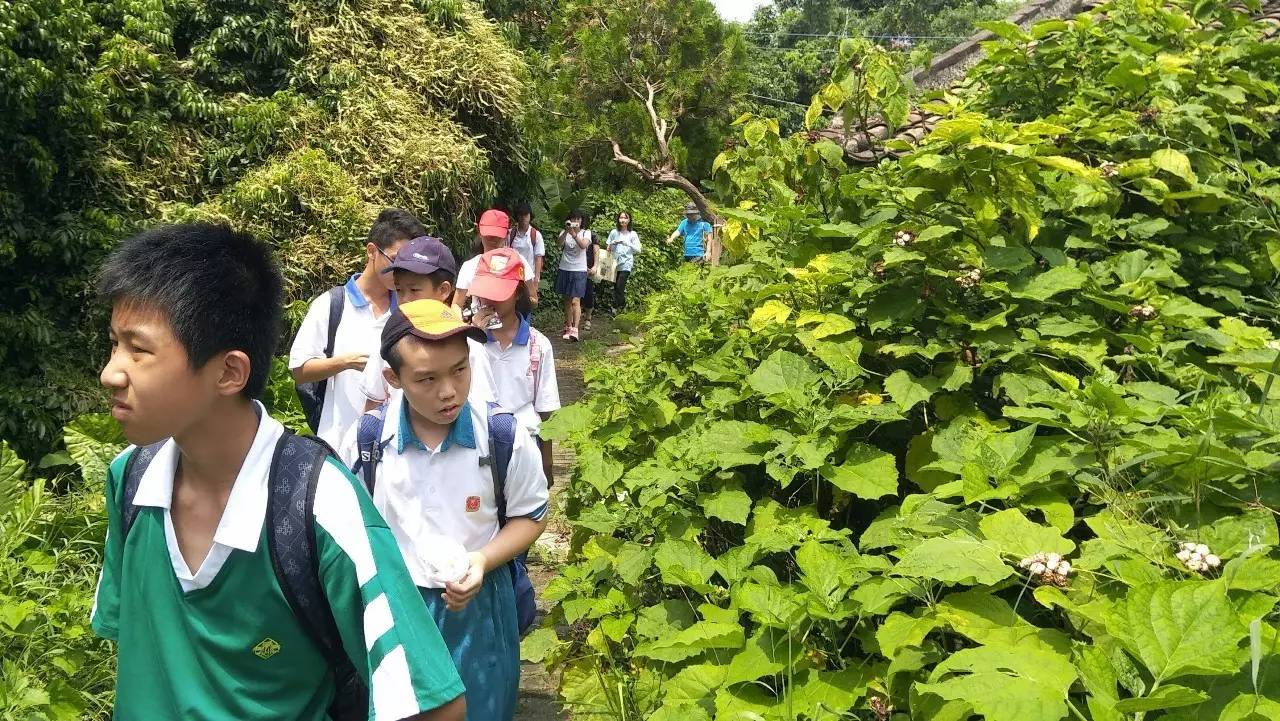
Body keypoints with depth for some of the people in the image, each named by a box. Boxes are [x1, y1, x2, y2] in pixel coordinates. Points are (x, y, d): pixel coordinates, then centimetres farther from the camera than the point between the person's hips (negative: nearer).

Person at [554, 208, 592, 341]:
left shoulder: (586, 233, 1)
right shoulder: (564, 232, 6)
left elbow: (583, 245, -19)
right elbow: (559, 244, -14)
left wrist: (574, 234, -33)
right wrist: (566, 231, -30)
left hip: (579, 270, -3)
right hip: (564, 269, 3)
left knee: (575, 301, -13)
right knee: (567, 301, 10)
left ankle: (574, 330, -20)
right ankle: (568, 327, 20)